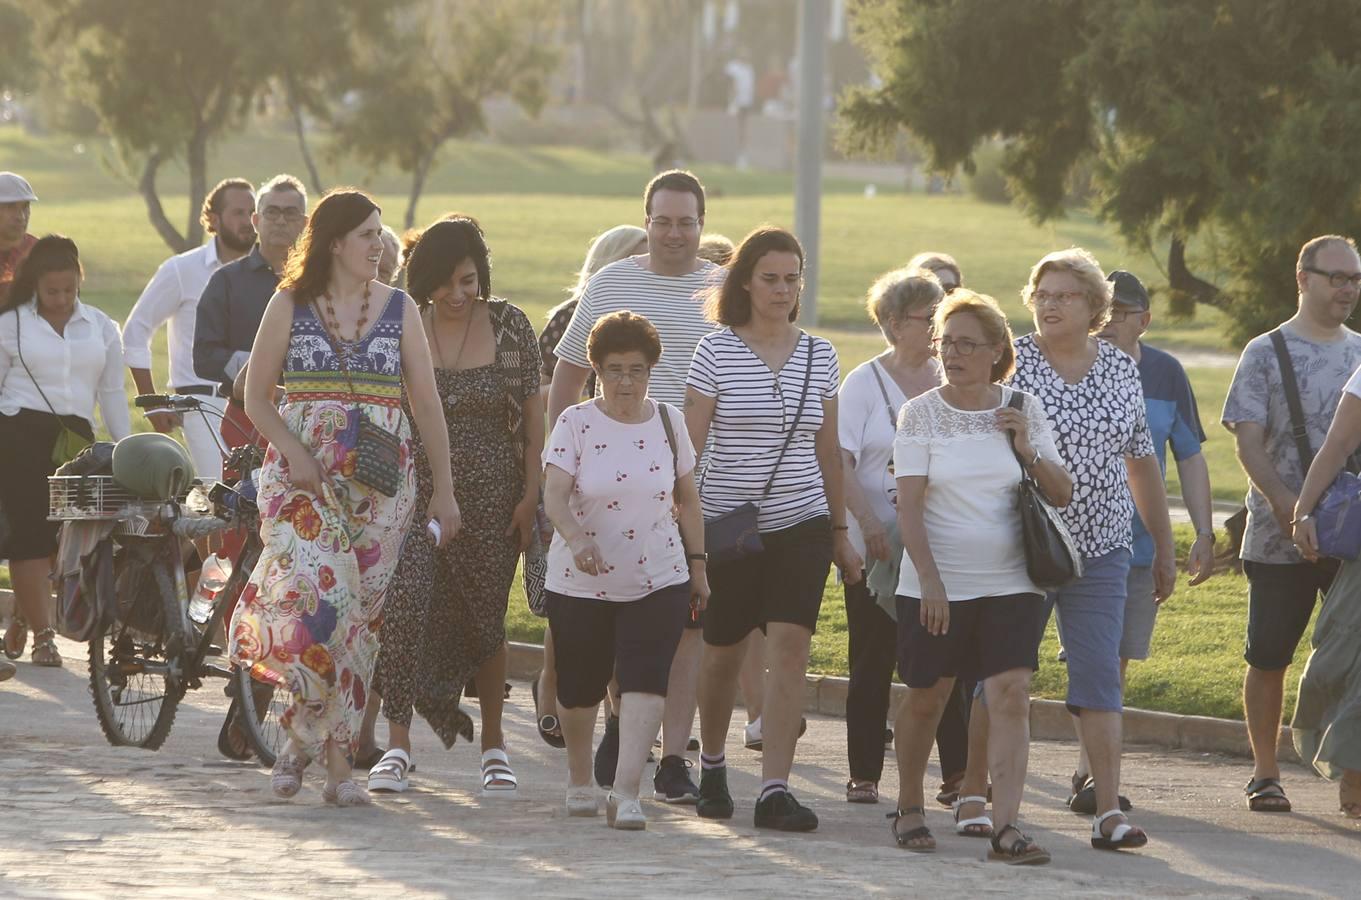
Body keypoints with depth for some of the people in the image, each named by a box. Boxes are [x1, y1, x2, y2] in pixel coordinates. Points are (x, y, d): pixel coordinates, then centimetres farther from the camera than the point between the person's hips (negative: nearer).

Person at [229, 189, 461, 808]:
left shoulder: (398, 309, 8)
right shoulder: (290, 305, 4)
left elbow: (426, 403, 9)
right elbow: (256, 397, 5)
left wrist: (444, 489, 5)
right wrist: (294, 452, -11)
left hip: (379, 478, 2)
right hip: (301, 472, -2)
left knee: (359, 617, 0)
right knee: (317, 597, -21)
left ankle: (336, 762, 4)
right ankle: (308, 733, -4)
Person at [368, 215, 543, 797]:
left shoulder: (510, 328, -1)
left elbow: (533, 418, 3)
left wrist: (530, 497, -3)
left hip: (491, 493, 1)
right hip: (415, 488, -1)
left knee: (485, 618, 8)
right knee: (404, 601, -18)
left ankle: (492, 741, 27)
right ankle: (397, 744, -15)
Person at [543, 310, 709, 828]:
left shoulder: (667, 422, 4)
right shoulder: (575, 424, -5)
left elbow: (686, 499, 14)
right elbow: (554, 495, -16)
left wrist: (697, 564, 12)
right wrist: (576, 539, -34)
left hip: (658, 582, 1)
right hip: (581, 585, -1)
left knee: (645, 684, -15)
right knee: (579, 688, 9)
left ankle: (626, 793, -21)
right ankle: (579, 781, 33)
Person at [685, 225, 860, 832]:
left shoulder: (818, 356, 7)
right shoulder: (717, 351, -3)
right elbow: (689, 441, -5)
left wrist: (840, 531, 16)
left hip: (801, 523, 2)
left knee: (790, 645, -14)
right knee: (723, 650, 10)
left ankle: (775, 789, -17)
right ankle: (711, 765, 36)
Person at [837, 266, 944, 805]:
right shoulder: (864, 383, 0)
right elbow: (841, 463, -6)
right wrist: (870, 523, -19)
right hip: (877, 547, -2)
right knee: (872, 662, 3)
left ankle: (958, 773, -1)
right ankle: (864, 775, 9)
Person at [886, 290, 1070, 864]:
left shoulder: (1023, 410, 5)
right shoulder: (921, 414, -2)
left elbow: (1063, 495, 8)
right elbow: (909, 506, -8)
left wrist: (1027, 451, -10)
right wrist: (930, 581, -17)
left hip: (1010, 585, 1)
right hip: (936, 585, -1)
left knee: (1011, 697, -12)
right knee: (926, 699, 10)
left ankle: (1006, 826, -17)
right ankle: (909, 808, 31)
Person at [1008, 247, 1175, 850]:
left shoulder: (1121, 371, 9)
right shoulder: (1009, 364, -2)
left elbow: (1142, 462, 16)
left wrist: (1163, 546, 18)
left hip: (1100, 549, 2)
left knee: (1100, 676, -4)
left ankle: (1109, 812, -8)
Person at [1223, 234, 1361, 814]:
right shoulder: (1267, 354, 0)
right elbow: (1248, 441, -7)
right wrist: (1285, 503, -21)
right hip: (1279, 541, -3)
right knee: (1268, 657, 3)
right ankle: (1265, 773, 14)